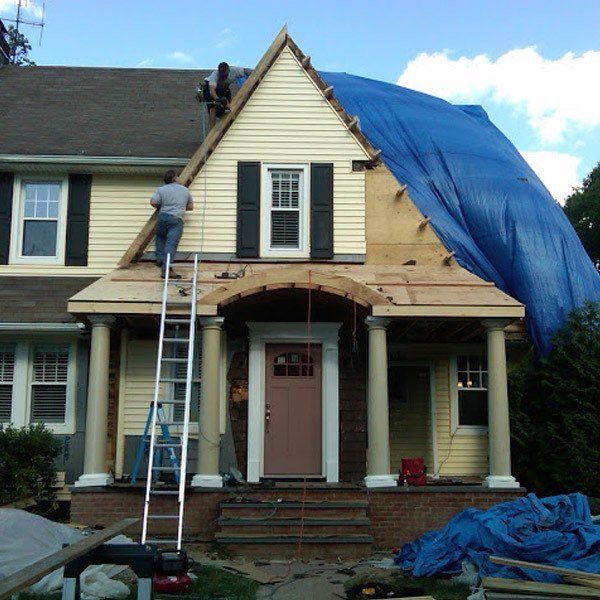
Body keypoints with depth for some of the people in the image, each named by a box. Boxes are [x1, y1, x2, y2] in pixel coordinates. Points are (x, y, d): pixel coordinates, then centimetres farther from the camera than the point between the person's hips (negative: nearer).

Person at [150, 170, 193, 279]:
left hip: (163, 217, 1)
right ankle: (166, 269, -21)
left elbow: (153, 202, -5)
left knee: (160, 237, 29)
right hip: (177, 219, -1)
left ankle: (160, 258, 23)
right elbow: (190, 207, 22)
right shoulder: (185, 190, 15)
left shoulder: (161, 190, 7)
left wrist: (160, 207, 15)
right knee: (171, 244, -11)